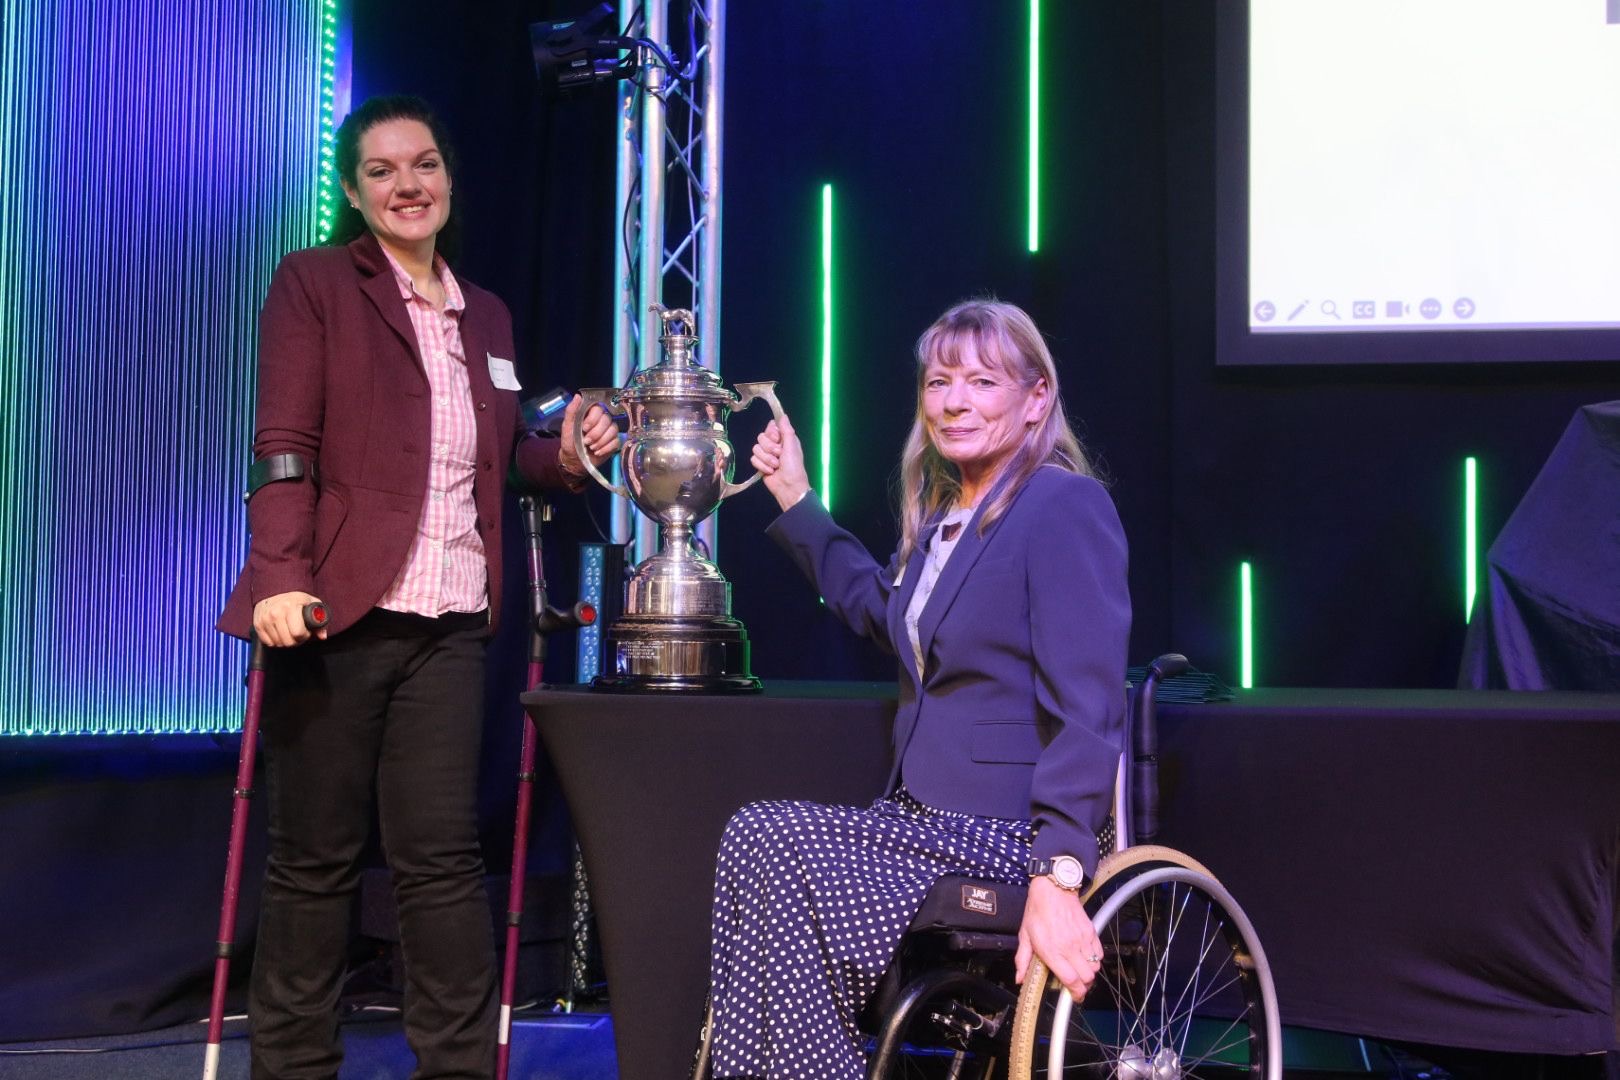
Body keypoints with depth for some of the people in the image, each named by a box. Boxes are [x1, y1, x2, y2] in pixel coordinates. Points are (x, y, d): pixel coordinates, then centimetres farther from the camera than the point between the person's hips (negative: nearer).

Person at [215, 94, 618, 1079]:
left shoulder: (486, 317, 18)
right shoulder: (314, 284, 2)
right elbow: (285, 448, -8)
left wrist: (565, 456, 3)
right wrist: (282, 579, -20)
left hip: (450, 625, 4)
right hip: (336, 613, -4)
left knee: (443, 854, 1)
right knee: (316, 856, 4)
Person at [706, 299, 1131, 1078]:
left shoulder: (1067, 508, -11)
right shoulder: (941, 511, 15)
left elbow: (1086, 710, -20)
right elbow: (883, 611, 38)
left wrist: (1058, 876, -29)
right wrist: (796, 502, 35)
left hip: (1012, 831, -8)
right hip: (930, 820, 8)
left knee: (765, 840, -19)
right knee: (759, 841, -15)